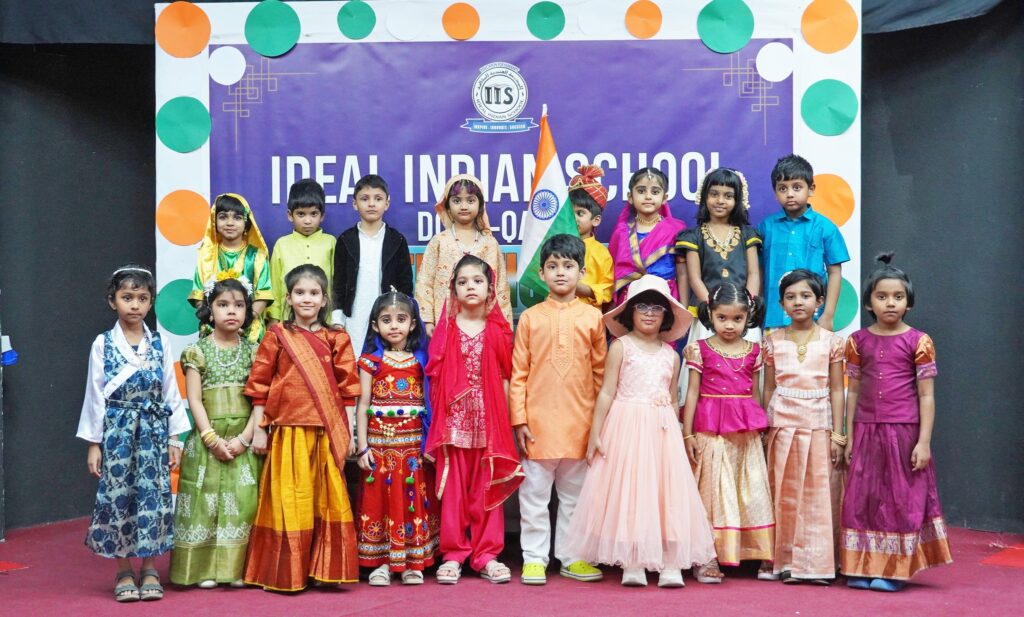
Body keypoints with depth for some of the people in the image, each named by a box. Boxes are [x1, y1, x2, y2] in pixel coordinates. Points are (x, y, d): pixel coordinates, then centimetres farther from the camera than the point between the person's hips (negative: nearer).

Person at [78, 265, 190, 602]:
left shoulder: (160, 344, 4)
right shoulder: (103, 344, 0)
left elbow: (171, 393, 6)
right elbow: (95, 394, 1)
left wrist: (175, 439, 4)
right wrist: (93, 442, -2)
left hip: (153, 430, 1)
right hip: (117, 430, -1)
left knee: (153, 495, 1)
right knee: (118, 496, 1)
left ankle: (150, 570, 13)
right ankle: (124, 572, 13)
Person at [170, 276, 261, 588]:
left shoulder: (253, 351, 6)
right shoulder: (197, 351, 1)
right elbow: (194, 401, -3)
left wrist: (244, 437, -10)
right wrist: (212, 438, -12)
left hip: (243, 441, 1)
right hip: (207, 441, -1)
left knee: (243, 501, -1)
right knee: (207, 500, 0)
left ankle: (238, 567, 8)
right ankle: (205, 568, 8)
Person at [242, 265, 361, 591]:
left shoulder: (336, 338, 8)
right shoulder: (276, 336, 5)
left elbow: (347, 388, 7)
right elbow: (260, 385, 4)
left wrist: (347, 433, 4)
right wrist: (258, 429, 1)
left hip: (327, 433, 1)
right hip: (288, 431, -1)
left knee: (327, 500, 3)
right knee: (290, 500, 0)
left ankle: (323, 569, 12)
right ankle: (286, 572, 10)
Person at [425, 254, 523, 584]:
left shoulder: (498, 331, 4)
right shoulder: (447, 329, 3)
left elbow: (504, 378, 5)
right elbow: (436, 377, 2)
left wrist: (504, 418, 1)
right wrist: (439, 420, -3)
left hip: (488, 420, 0)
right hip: (454, 420, 0)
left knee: (487, 489, 5)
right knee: (453, 488, 4)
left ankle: (487, 554, 13)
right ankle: (453, 554, 11)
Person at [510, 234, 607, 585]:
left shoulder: (592, 318, 4)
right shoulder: (530, 318, 2)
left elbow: (600, 372, 7)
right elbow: (518, 373, 2)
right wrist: (519, 419, -4)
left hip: (580, 423, 1)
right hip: (538, 421, -1)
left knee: (575, 494, 10)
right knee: (534, 494, 5)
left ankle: (572, 557, 20)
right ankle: (534, 558, 15)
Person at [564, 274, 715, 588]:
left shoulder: (671, 355, 11)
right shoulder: (621, 347, 0)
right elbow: (607, 392, -3)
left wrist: (675, 436, 15)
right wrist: (595, 433, -7)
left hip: (662, 431, 4)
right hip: (627, 426, -4)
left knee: (666, 492, 1)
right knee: (628, 494, -3)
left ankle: (669, 564, 3)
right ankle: (632, 565, 1)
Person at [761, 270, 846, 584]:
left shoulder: (831, 341, 3)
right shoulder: (773, 341, 6)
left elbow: (836, 390, 3)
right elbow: (769, 388, 8)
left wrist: (837, 434, -2)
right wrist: (766, 429, 5)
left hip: (818, 425, -1)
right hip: (782, 425, 1)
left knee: (819, 495, 0)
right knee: (783, 495, 4)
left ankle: (814, 562, 6)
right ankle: (782, 561, 10)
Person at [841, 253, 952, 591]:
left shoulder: (918, 342, -4)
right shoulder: (858, 341, 5)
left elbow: (927, 396, -4)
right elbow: (853, 391, 9)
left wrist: (924, 441, -9)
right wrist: (849, 436, 6)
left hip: (904, 431, -3)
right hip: (866, 431, 3)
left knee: (902, 498, 3)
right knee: (862, 497, 6)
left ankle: (895, 568, 12)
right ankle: (862, 566, 16)